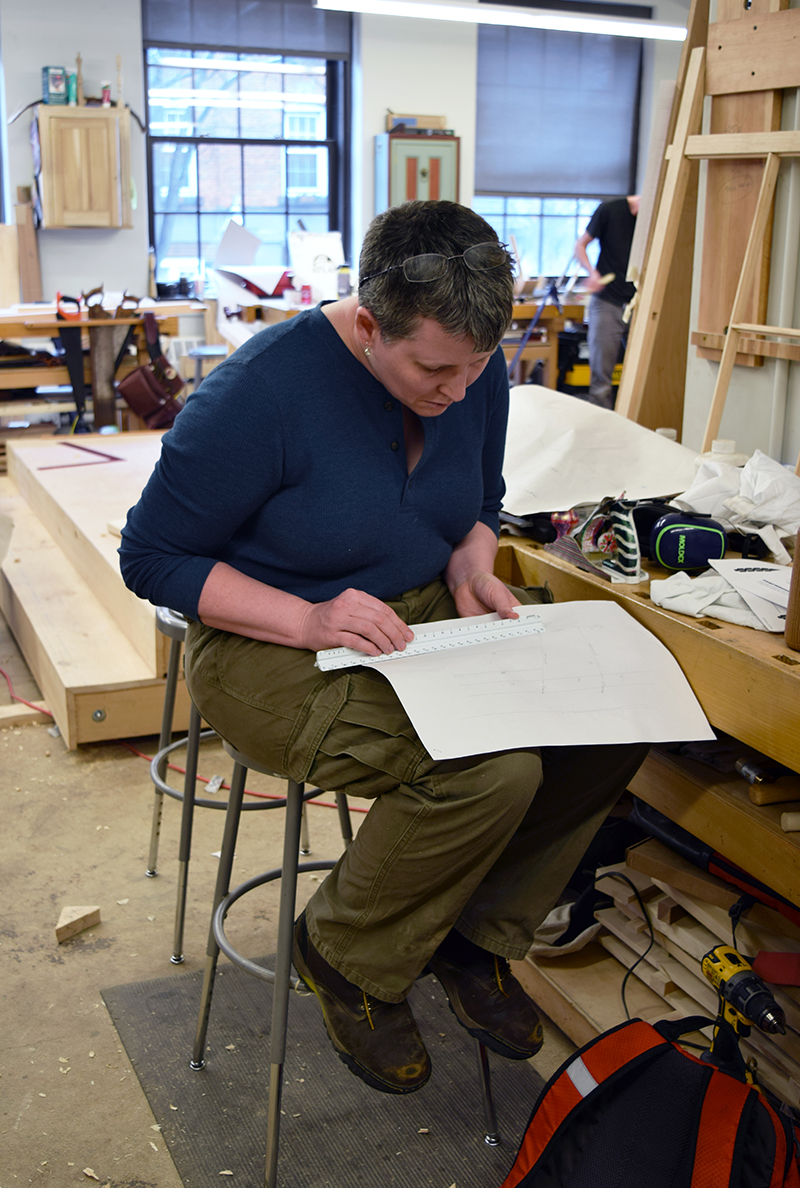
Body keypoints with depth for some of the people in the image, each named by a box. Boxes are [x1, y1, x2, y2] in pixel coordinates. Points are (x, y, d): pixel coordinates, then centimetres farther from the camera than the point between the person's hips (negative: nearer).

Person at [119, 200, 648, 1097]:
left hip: (426, 611, 7)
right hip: (273, 645, -7)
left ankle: (472, 931, 6)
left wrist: (473, 572, -6)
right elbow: (151, 556, -14)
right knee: (490, 769, -30)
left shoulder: (475, 372, -2)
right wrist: (305, 620, -26)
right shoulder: (262, 391, -22)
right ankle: (347, 956, 0)